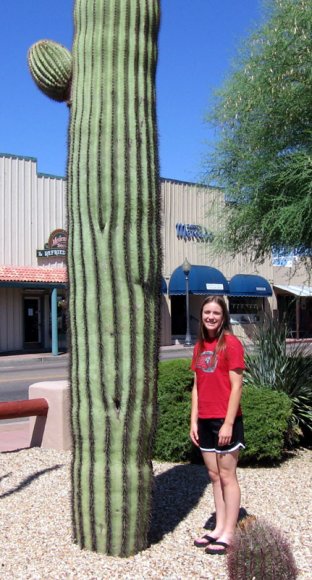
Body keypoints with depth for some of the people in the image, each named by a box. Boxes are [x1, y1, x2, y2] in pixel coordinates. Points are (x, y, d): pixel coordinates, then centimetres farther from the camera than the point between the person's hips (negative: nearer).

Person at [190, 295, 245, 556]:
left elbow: (236, 386, -13)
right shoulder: (200, 347, 10)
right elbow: (197, 386, 12)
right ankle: (219, 528, 24)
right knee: (214, 476, 13)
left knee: (227, 477, 3)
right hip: (205, 421, 7)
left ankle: (228, 534, 12)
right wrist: (194, 421, 7)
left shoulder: (231, 343, -10)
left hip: (225, 421, -6)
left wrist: (228, 423, -16)